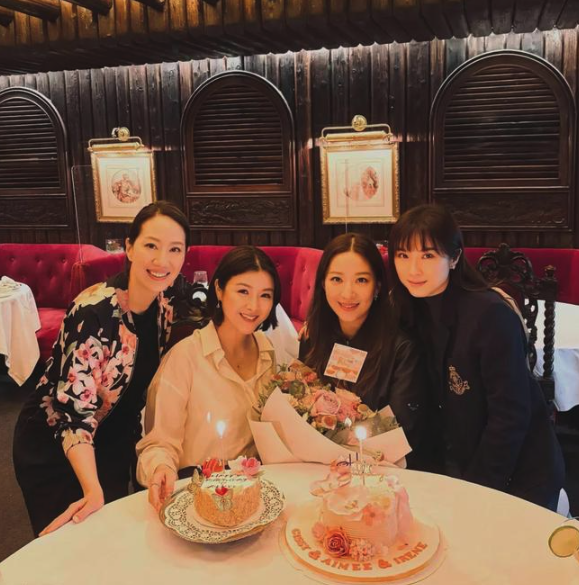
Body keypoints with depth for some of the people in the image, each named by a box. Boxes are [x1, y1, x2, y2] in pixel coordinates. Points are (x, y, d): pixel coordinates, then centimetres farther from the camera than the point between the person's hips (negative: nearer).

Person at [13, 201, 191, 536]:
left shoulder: (166, 301, -11)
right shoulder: (96, 311, -31)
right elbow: (75, 411, -33)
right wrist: (92, 492, -42)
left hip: (114, 446, 6)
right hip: (54, 449, -5)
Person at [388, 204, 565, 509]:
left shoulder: (491, 314, -23)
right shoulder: (414, 312, -3)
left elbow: (511, 415, -21)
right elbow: (433, 407, 2)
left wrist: (474, 488, -17)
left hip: (518, 476, -5)